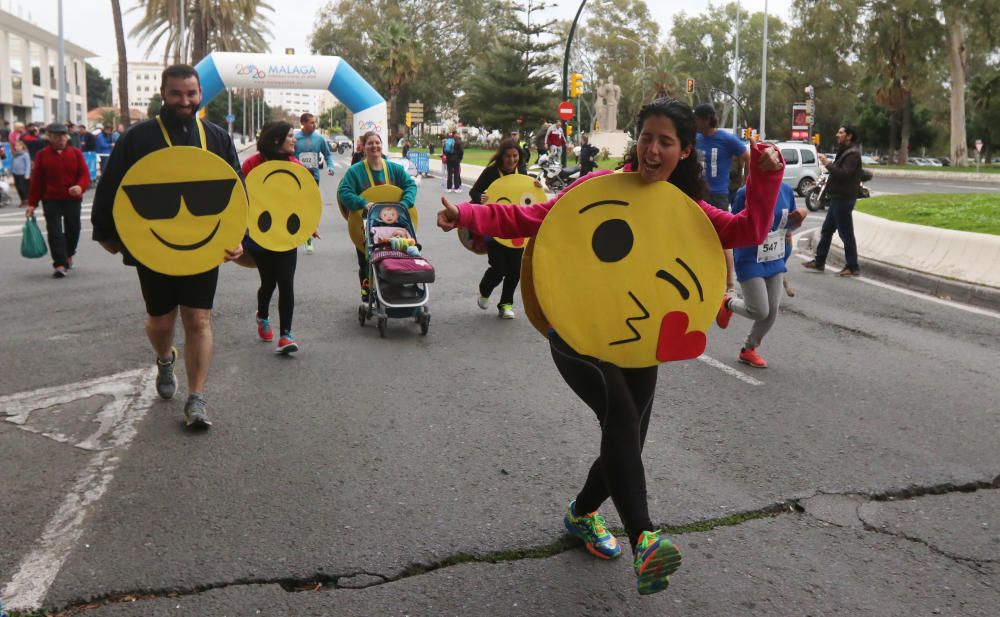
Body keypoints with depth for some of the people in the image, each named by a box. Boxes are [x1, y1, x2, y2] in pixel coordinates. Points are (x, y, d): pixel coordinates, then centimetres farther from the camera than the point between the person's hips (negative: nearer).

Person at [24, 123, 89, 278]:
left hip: (73, 199, 1)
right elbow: (36, 180, 1)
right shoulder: (42, 155, 1)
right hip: (51, 200, -1)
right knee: (54, 231, -8)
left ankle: (68, 255, 37)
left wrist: (80, 186, -25)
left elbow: (85, 174, -2)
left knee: (73, 229, 12)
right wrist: (32, 203, -1)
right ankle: (60, 264, -10)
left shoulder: (76, 153, 3)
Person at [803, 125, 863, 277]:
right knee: (826, 230, 13)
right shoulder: (844, 151, 18)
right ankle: (819, 262, 18)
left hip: (844, 199, -11)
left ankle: (852, 267, 1)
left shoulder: (852, 154, -15)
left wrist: (828, 164, -20)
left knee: (846, 233, -5)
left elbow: (844, 173, -26)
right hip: (837, 197, 11)